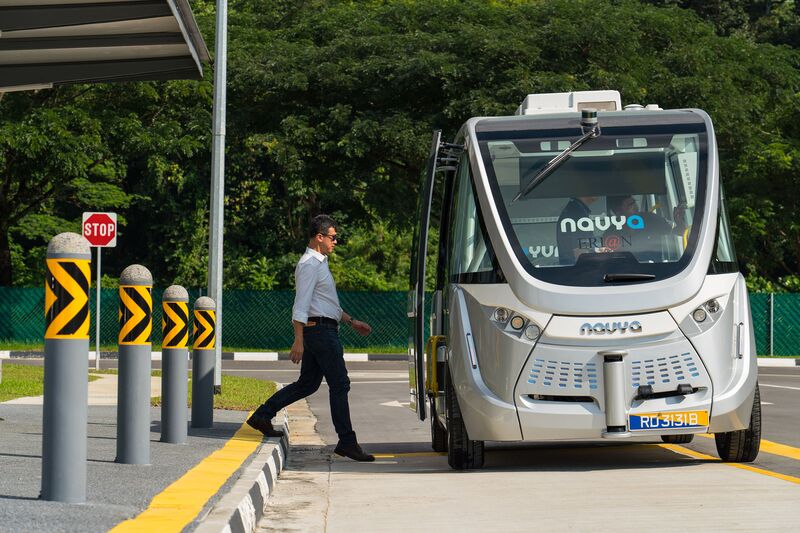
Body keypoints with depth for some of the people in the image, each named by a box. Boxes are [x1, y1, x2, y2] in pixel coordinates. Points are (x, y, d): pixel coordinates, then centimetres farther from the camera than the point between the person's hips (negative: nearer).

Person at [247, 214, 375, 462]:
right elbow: (301, 305, -19)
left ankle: (262, 416, 13)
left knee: (307, 384, 12)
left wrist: (352, 322, 27)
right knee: (339, 385, -8)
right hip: (320, 329, -10)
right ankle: (347, 442, -6)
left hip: (317, 331, 10)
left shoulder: (319, 263, 20)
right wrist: (298, 341, -24)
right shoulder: (309, 264, -13)